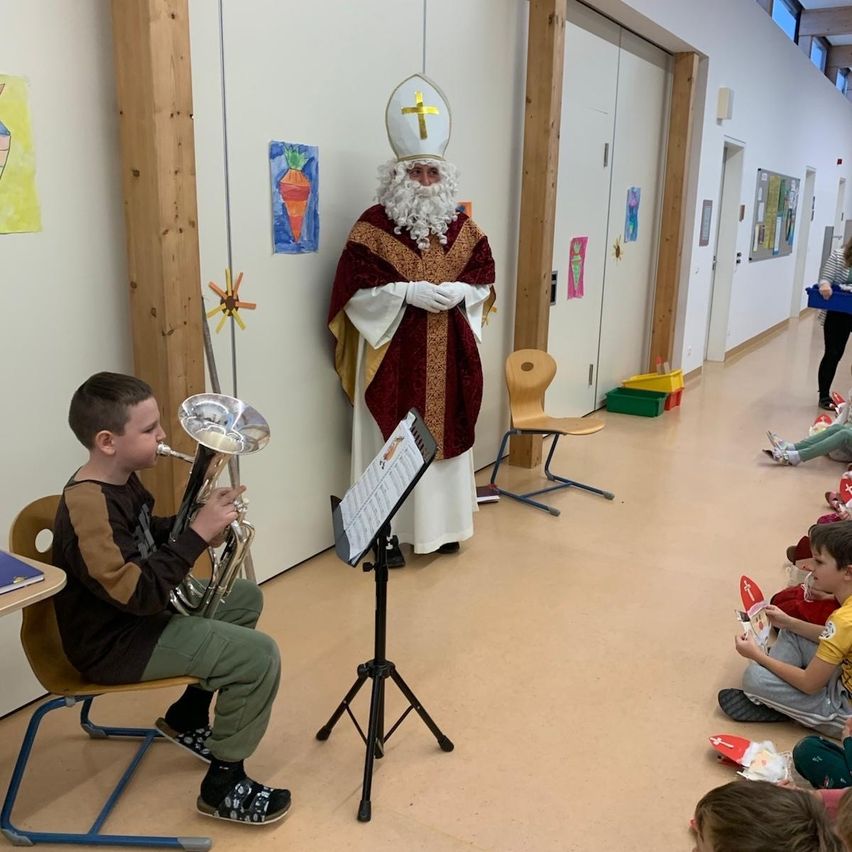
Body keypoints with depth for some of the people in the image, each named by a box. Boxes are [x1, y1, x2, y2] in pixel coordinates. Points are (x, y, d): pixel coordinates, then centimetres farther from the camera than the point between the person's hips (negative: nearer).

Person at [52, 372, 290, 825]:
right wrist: (197, 533, -30)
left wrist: (195, 524, -1)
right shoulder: (89, 510, -30)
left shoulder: (119, 480, 0)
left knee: (245, 598, 22)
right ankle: (222, 785, 1)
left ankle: (187, 717, 29)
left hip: (138, 613, 10)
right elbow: (138, 592, -35)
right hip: (115, 644, -10)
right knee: (259, 655, -17)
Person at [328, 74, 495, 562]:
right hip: (393, 352, -4)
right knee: (392, 442, 0)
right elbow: (356, 290, -10)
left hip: (448, 354, 4)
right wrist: (409, 291, -20)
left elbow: (484, 281, 10)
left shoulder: (463, 227, 8)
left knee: (446, 434, 11)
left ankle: (444, 525, 26)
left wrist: (458, 291, -11)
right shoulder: (373, 226, -6)